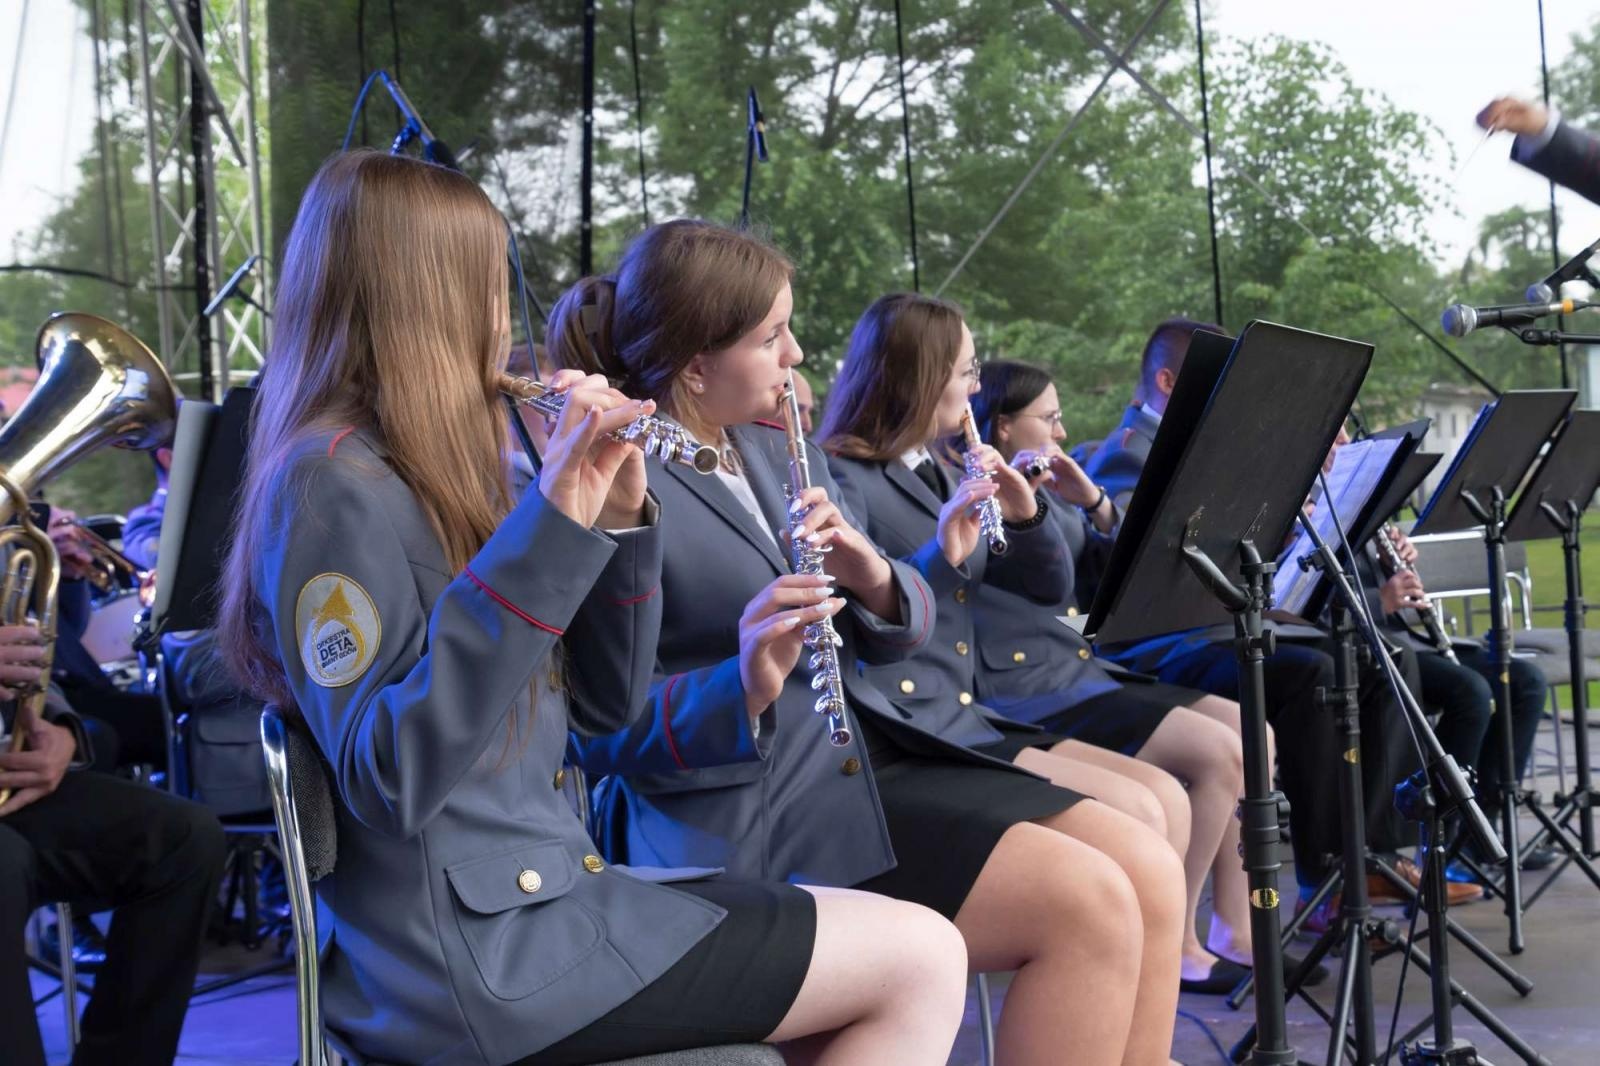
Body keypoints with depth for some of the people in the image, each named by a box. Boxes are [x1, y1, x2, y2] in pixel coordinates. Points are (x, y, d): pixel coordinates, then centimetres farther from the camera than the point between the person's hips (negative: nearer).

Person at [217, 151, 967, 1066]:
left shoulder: (442, 473, 12)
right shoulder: (332, 482, -15)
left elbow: (601, 703, 12)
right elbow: (389, 781, -26)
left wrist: (616, 520, -4)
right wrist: (549, 531, -28)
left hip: (540, 892, 9)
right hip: (469, 951, -9)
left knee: (898, 968, 11)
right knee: (920, 960, -6)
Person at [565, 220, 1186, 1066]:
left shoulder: (781, 450, 13)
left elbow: (894, 634, 14)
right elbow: (605, 730, -15)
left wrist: (872, 576, -9)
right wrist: (741, 686, -32)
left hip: (865, 755, 8)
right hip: (745, 812, -8)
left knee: (1150, 872, -6)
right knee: (1089, 907, -19)